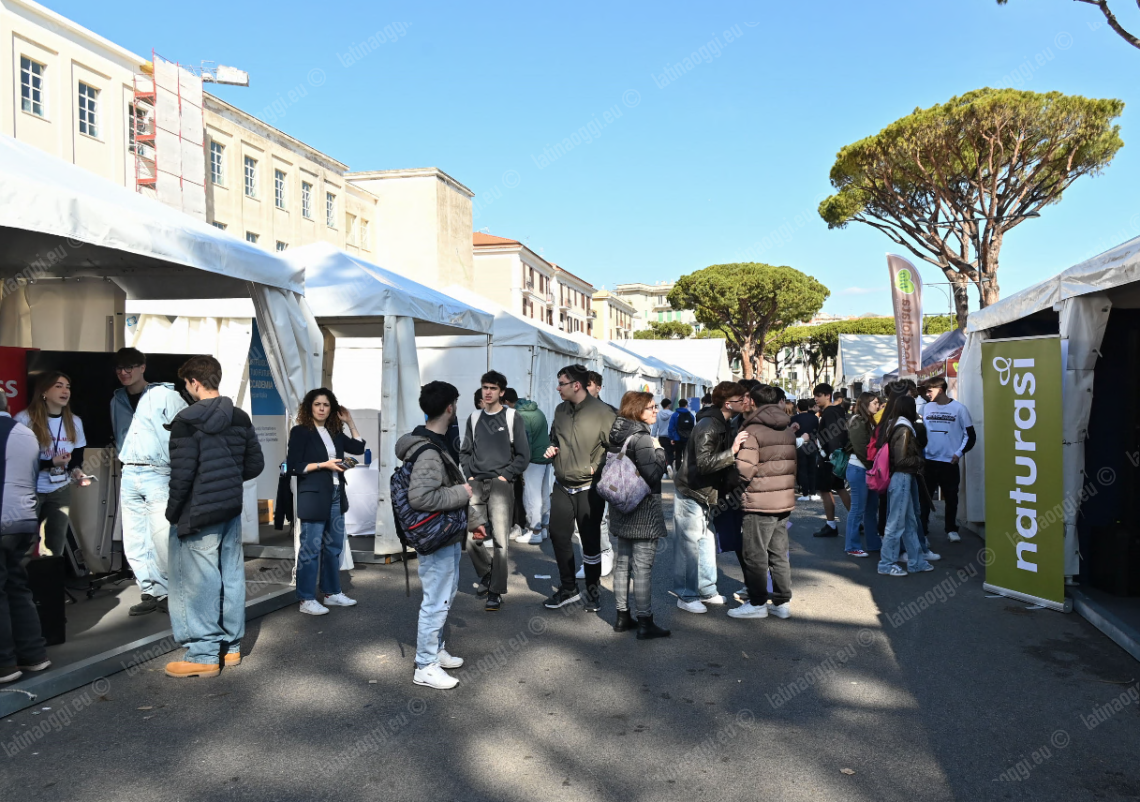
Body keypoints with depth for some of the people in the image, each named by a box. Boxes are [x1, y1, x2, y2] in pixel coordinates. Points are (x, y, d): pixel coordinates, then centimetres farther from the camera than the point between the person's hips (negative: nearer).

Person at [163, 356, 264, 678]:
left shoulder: (186, 421, -14)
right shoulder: (240, 418, 6)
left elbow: (182, 474, -18)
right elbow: (255, 465, 8)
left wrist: (172, 512, -6)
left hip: (197, 514, -7)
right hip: (232, 510, 7)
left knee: (198, 582, 2)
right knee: (231, 576, 12)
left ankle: (203, 654, 8)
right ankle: (230, 646, 23)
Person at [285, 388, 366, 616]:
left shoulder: (334, 432, 12)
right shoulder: (300, 432, -7)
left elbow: (358, 448, 13)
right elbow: (293, 467, -12)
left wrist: (350, 422, 10)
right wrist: (323, 465, -17)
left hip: (336, 497, 7)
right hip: (313, 498, -7)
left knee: (334, 546, 13)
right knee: (310, 548, -3)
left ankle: (332, 593, 24)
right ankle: (306, 600, 5)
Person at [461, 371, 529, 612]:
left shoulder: (512, 418, 2)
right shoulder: (474, 418, 14)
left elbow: (523, 455, 2)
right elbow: (465, 452, 19)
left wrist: (505, 476, -6)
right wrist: (469, 475, 4)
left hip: (501, 484, -3)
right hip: (476, 484, 4)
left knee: (500, 539, -8)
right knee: (471, 535, -4)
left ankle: (496, 592, -1)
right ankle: (485, 575, 22)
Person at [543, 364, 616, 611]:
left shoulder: (602, 412, -13)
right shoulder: (560, 410, 6)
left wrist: (597, 467, -16)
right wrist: (551, 449, 2)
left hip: (588, 488, -5)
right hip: (562, 487, 5)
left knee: (591, 542, 6)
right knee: (559, 537, 7)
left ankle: (592, 591, 23)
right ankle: (568, 588, 23)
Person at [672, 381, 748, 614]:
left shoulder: (721, 424, 9)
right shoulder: (708, 426, -22)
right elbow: (704, 463, -31)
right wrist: (732, 452, -39)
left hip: (706, 496, 10)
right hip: (691, 495, -10)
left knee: (707, 542, 15)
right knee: (689, 545, -1)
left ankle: (706, 590, 27)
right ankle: (686, 596, 9)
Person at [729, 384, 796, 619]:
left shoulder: (753, 430, -13)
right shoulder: (789, 428, 10)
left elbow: (745, 469, -18)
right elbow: (793, 463, 12)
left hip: (760, 502, -7)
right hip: (785, 500, 7)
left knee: (755, 555, 3)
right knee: (779, 554, 14)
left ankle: (757, 604, 10)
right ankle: (782, 602, 20)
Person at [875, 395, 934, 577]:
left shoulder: (891, 425, 11)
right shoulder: (904, 429, -15)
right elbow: (901, 460, -18)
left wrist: (916, 459, 10)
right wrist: (919, 460, -3)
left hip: (900, 478, 9)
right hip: (901, 478, -9)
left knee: (910, 522, 15)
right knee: (896, 523, -2)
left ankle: (916, 561, 24)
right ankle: (886, 564, 5)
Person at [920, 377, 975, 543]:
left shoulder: (959, 408, -4)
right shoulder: (926, 408, 6)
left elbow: (970, 435, 0)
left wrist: (959, 453, -8)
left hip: (949, 462, -3)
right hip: (928, 460, 3)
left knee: (951, 497, 8)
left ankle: (951, 529, 21)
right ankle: (922, 529, 11)